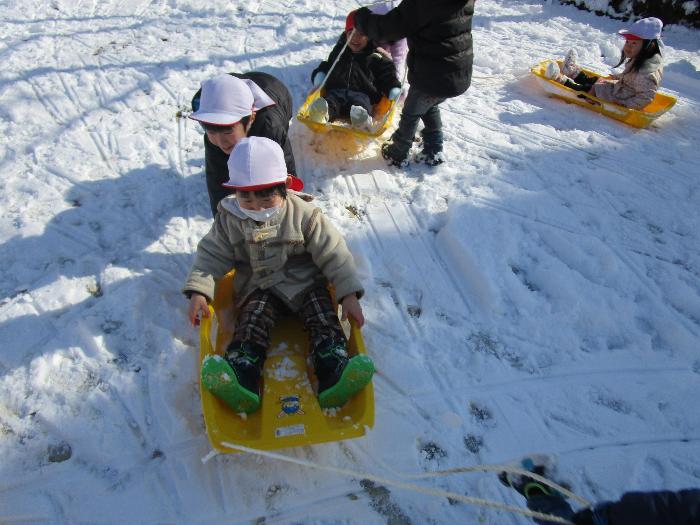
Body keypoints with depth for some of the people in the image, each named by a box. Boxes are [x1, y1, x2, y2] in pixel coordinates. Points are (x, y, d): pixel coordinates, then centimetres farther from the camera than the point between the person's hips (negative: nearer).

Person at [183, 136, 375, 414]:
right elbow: (211, 255, 4)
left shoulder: (304, 214, -9)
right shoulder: (229, 219, -2)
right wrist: (198, 291, -12)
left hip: (306, 282, 0)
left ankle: (334, 374, -37)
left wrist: (349, 294, -17)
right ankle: (241, 380, -44)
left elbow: (333, 253, -10)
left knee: (324, 318, -23)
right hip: (259, 289, 1)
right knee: (251, 321, -26)